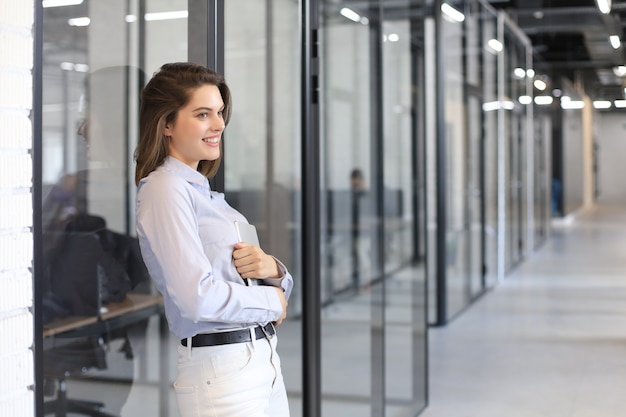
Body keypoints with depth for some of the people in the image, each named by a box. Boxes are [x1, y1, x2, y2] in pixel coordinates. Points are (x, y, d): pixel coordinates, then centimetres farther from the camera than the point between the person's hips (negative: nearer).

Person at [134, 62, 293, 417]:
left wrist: (273, 268, -7)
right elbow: (199, 297, -23)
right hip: (221, 371, -8)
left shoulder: (208, 192, 14)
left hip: (266, 359, 8)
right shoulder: (166, 188, -10)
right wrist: (272, 302, -7)